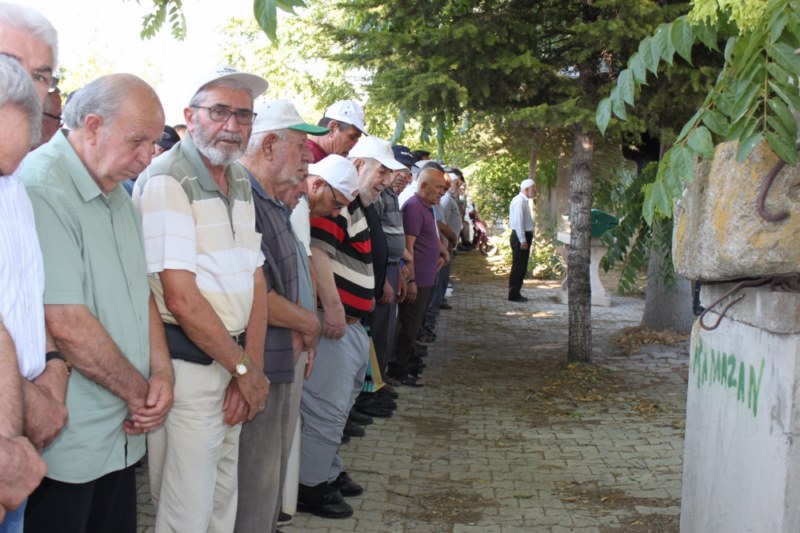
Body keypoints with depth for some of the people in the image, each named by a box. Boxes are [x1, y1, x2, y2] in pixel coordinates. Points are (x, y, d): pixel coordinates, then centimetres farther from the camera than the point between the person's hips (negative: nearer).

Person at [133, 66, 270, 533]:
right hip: (189, 366, -8)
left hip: (233, 363, 8)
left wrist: (251, 366, -4)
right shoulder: (166, 181, -15)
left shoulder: (240, 181, 11)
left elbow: (256, 279, 8)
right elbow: (181, 299, -20)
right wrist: (247, 370, -12)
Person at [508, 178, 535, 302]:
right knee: (518, 266, -5)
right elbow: (518, 222, -21)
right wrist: (523, 240, -23)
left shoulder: (524, 201, 15)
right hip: (520, 236, -10)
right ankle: (513, 295, 0)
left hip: (524, 236, 10)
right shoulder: (519, 201, -16)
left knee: (521, 267, 13)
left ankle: (515, 293, 20)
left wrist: (526, 239, 13)